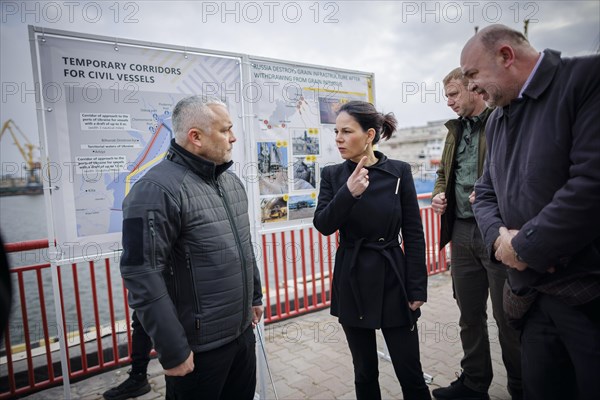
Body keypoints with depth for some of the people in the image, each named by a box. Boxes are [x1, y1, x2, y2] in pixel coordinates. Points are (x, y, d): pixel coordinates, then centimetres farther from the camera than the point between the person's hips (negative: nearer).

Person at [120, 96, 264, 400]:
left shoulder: (231, 180, 6)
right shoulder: (158, 190, -21)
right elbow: (142, 277, -23)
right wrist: (173, 350, -19)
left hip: (243, 332, 8)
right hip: (199, 347, -7)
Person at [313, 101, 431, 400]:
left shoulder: (399, 171, -5)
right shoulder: (332, 175, 0)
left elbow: (414, 234, -4)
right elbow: (322, 225, -10)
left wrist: (417, 288, -5)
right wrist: (349, 193, -24)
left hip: (392, 279, -1)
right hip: (352, 282, 2)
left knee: (410, 372, 8)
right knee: (365, 373, 16)